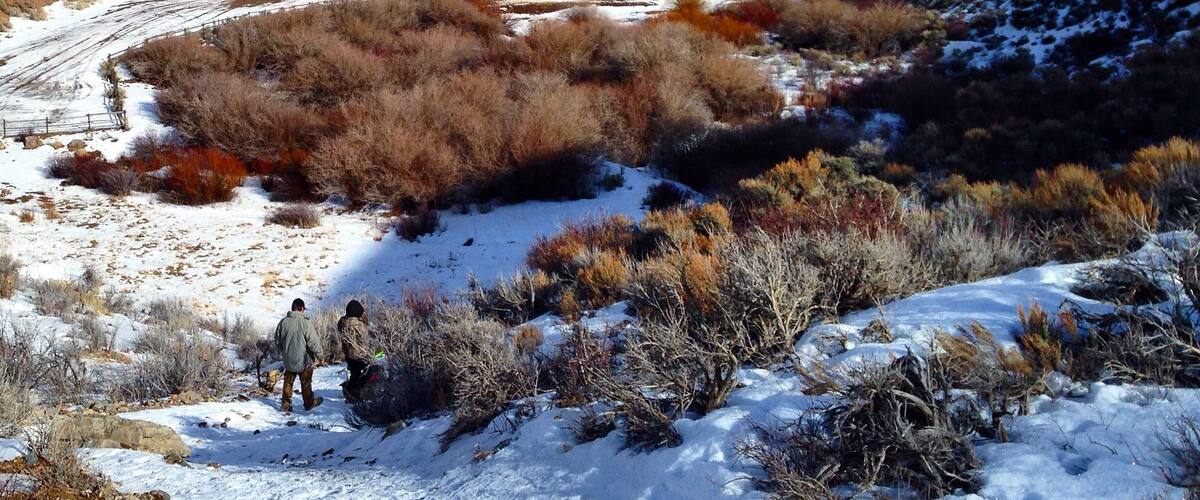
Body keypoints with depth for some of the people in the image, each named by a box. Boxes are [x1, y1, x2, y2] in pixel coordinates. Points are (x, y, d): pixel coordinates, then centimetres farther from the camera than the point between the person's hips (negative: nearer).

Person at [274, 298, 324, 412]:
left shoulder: (283, 322, -4)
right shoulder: (305, 323, -19)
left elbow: (277, 340, 8)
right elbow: (313, 342, -17)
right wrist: (319, 354, 0)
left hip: (288, 360, 4)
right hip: (303, 360, -4)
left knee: (288, 382, 15)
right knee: (306, 383, 11)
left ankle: (286, 404, 15)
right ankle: (309, 403, 25)